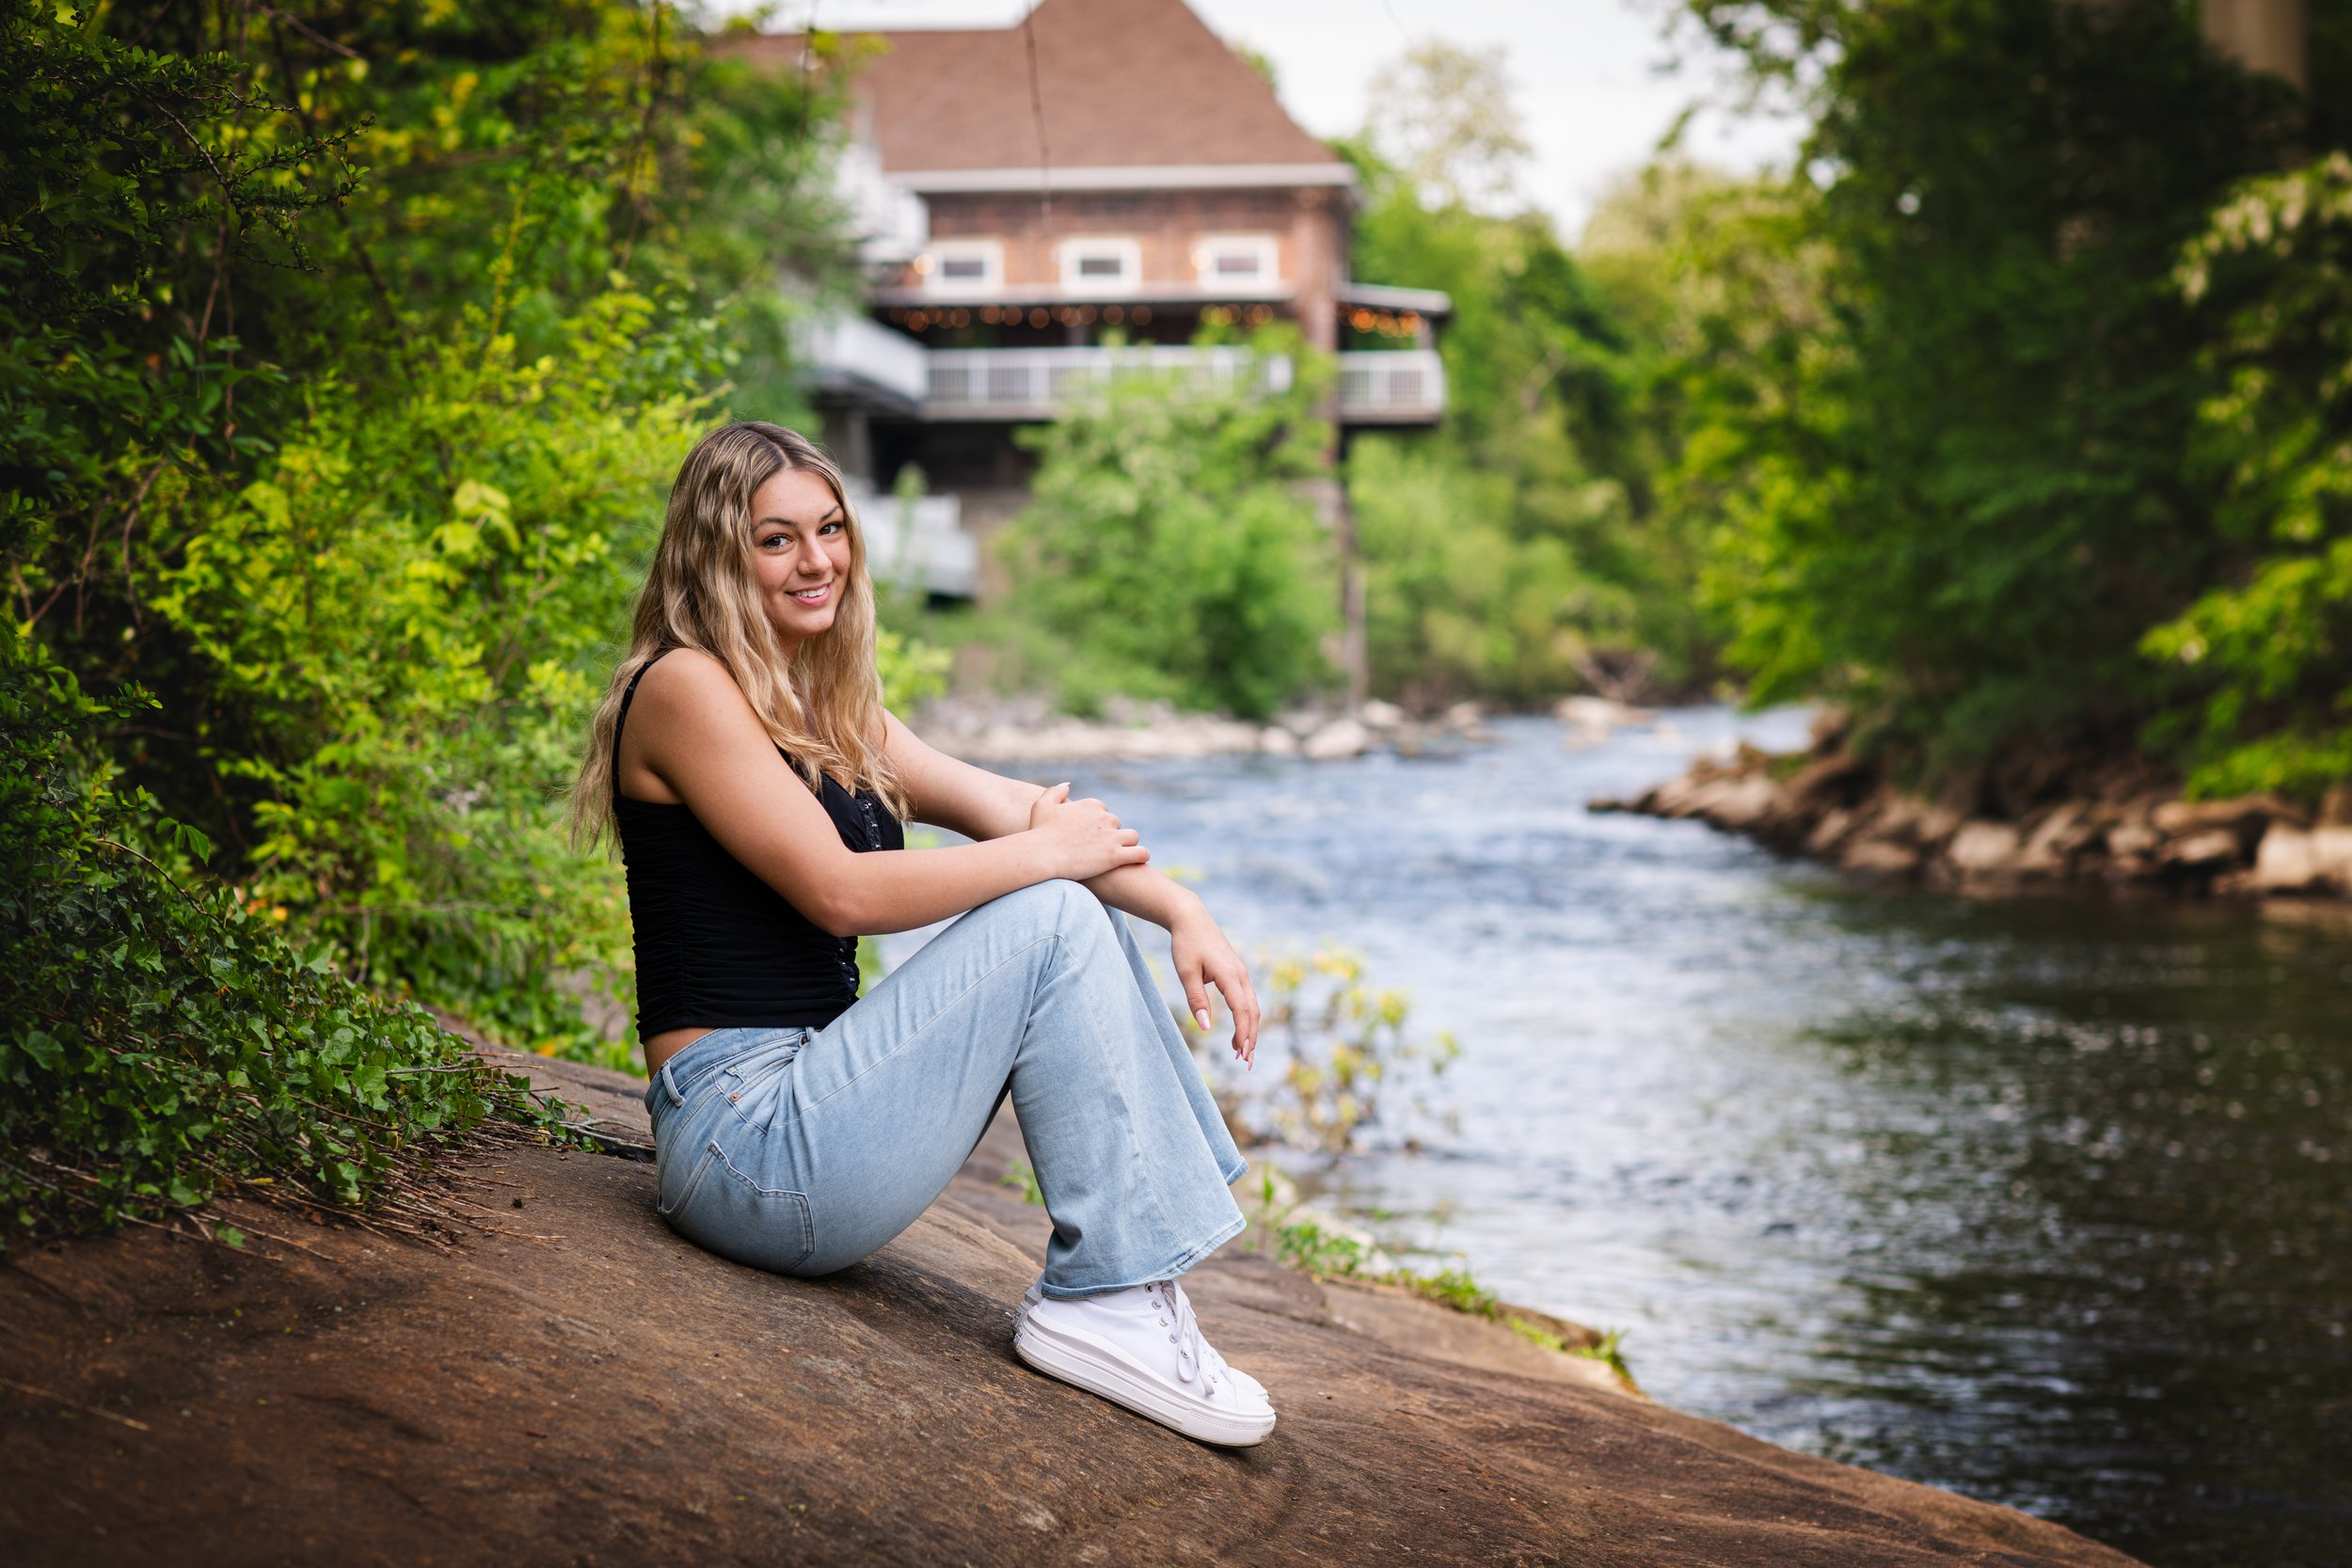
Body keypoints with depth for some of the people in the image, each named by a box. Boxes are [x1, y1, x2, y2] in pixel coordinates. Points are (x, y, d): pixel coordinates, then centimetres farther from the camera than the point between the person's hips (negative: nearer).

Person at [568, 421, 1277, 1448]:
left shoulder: (834, 709, 17)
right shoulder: (683, 689, -9)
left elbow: (1014, 810, 9)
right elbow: (840, 892, -18)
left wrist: (1181, 911, -5)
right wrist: (1045, 853, -9)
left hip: (809, 1106, 9)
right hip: (746, 1139, -9)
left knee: (1077, 913, 3)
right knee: (1053, 921, -13)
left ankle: (1109, 1290, -4)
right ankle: (1104, 1296, -11)